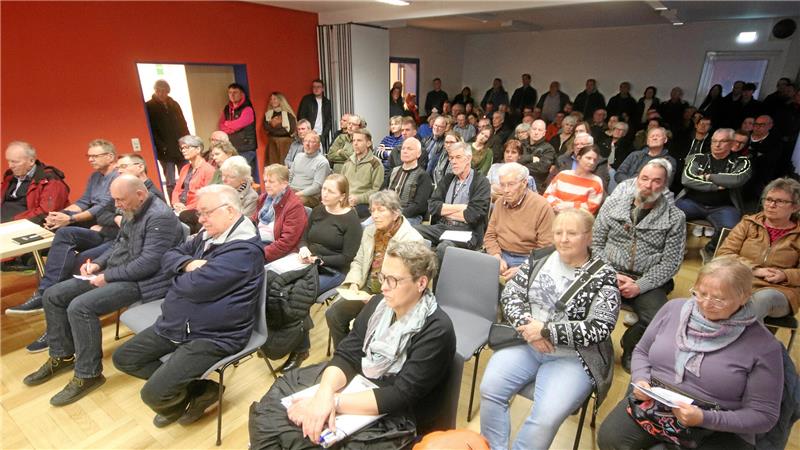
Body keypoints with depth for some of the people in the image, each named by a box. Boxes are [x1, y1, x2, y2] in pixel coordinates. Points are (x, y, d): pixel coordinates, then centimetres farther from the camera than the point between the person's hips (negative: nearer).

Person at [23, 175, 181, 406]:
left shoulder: (160, 217, -21)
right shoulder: (132, 211, 10)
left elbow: (148, 263, -26)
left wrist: (107, 277, -18)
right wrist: (98, 263, 4)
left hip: (140, 282, -10)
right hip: (114, 273, 10)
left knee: (80, 307, -25)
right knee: (53, 296, 8)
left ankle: (88, 375, -8)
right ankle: (62, 356, 24)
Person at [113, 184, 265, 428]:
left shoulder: (243, 250, -24)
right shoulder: (208, 235, 7)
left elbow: (194, 286, -28)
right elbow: (168, 257, 9)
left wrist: (181, 276, -4)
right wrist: (188, 263, -13)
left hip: (212, 337, -10)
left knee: (154, 394, -18)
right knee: (123, 359, 13)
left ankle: (196, 389, 15)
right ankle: (189, 386, 14)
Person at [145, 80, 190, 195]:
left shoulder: (174, 104, 13)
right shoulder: (149, 107, 0)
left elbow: (183, 125, 14)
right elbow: (151, 130, -5)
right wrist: (161, 147, -14)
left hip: (181, 148, 4)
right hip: (165, 151, -4)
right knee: (171, 183, -2)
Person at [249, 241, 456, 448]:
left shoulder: (437, 332, -23)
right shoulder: (379, 303, -4)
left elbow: (401, 397, -26)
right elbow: (347, 355, -6)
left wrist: (334, 401, -29)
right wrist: (324, 394, -26)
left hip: (393, 418, -5)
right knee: (270, 407, 1)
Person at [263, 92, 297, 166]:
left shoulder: (288, 113, -3)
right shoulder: (268, 114, 13)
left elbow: (292, 129, -11)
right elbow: (266, 127, 3)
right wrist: (271, 123, -15)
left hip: (285, 142, -4)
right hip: (272, 142, 5)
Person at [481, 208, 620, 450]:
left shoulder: (604, 276, -6)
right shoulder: (540, 260, 5)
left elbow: (599, 329, -13)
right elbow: (509, 295, 2)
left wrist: (546, 330, -18)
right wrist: (527, 325, -15)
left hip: (572, 358, -3)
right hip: (526, 344, 4)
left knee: (546, 418, -24)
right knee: (489, 389, -16)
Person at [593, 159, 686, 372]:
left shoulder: (675, 217, 3)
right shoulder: (614, 202, 6)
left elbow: (671, 262, -2)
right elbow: (596, 243, 5)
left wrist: (640, 286, -15)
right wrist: (611, 274, -8)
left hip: (647, 281, 0)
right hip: (609, 273, 0)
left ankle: (630, 347, 8)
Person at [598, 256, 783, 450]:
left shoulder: (764, 346, -8)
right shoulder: (674, 308, 1)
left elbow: (764, 415, -5)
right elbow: (642, 352, 13)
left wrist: (705, 419, -19)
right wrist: (641, 380, -7)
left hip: (718, 430, -1)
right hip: (652, 407, 2)